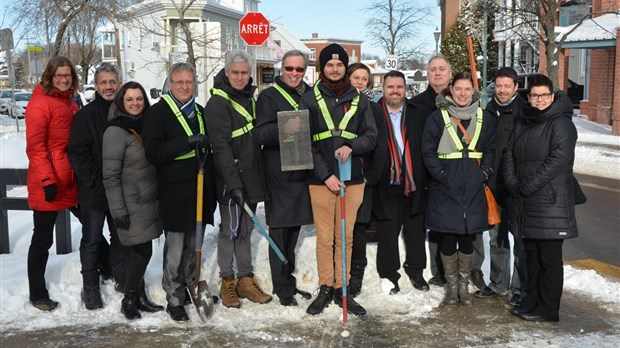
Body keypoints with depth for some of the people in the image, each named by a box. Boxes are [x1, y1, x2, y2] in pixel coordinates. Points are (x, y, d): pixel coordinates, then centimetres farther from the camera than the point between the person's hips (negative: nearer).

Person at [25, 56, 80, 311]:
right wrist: (47, 180, -21)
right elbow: (35, 146, -16)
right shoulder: (40, 103, -10)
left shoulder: (71, 104, 13)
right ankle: (37, 293, 17)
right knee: (43, 240, 3)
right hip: (48, 186, -7)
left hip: (72, 182, 8)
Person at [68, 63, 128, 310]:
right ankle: (90, 287, 15)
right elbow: (77, 152, -9)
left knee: (121, 236, 14)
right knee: (92, 239, 4)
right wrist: (95, 179, -14)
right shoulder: (86, 115, -5)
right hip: (93, 190, -3)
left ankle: (121, 278, 28)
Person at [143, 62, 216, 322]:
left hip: (200, 190, 6)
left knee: (194, 245, 15)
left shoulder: (200, 112, 15)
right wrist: (188, 142, -24)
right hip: (174, 192, -6)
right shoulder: (157, 113, -6)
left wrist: (212, 188, 18)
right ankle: (174, 300, 10)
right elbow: (152, 153, -16)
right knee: (175, 248, -1)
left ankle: (191, 288, 30)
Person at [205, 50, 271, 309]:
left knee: (245, 230, 13)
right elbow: (221, 147, -21)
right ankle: (227, 283, 15)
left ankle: (246, 281, 22)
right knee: (230, 230, 2)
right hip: (230, 180, -7)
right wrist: (234, 183, -27)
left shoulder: (249, 98, 13)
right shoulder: (218, 103, -12)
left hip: (250, 178, 7)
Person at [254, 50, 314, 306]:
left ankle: (289, 281, 28)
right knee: (280, 232, -1)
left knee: (293, 229, 15)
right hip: (278, 174, -6)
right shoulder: (269, 96, -4)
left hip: (303, 171, 6)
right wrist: (283, 129, -32)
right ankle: (282, 288, 10)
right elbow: (260, 134, -15)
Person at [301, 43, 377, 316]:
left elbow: (371, 135, 7)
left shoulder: (359, 99, 10)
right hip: (321, 179, -2)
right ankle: (325, 289, 16)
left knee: (346, 237, 8)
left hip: (352, 178, 2)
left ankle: (341, 289, 19)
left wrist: (351, 146, -14)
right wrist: (326, 175, -10)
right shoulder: (310, 99, 3)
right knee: (325, 237, 3)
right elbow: (305, 143, -2)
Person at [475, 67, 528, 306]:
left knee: (520, 239, 3)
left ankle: (520, 288, 14)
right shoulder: (489, 112, 9)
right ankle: (498, 284, 28)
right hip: (493, 186, 6)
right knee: (496, 238, 15)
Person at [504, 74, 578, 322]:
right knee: (531, 255, 15)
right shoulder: (522, 122, 14)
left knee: (550, 259, 0)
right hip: (525, 203, 7)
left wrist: (526, 187, -17)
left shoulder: (561, 124, -8)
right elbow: (509, 154, 11)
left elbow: (557, 161, -18)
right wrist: (513, 183, -5)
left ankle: (548, 309, 9)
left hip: (551, 202, -7)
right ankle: (532, 300, 27)